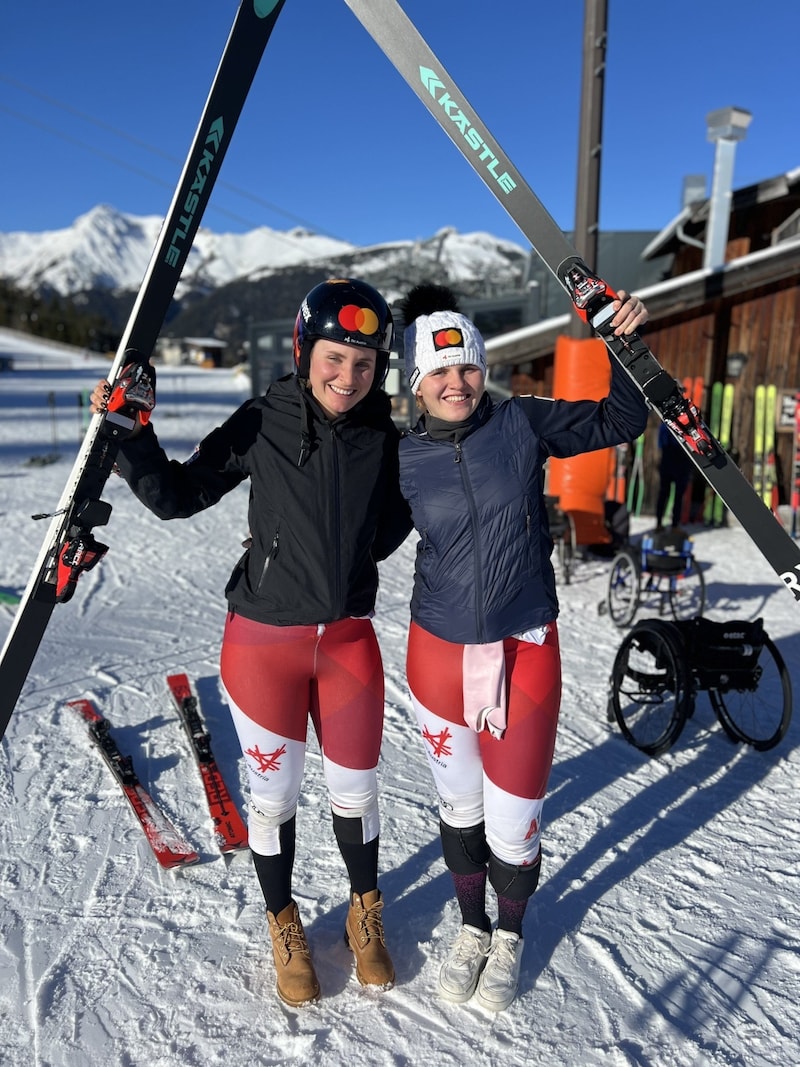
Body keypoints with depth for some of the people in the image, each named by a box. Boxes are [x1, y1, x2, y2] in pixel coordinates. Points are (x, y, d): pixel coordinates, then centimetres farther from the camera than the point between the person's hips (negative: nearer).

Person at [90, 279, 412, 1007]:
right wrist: (130, 432, -19)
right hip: (264, 642, -2)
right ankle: (284, 926, 42)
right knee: (274, 795, 13)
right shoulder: (262, 425, -11)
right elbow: (175, 498, -7)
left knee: (355, 790, 15)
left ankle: (365, 916, 44)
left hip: (349, 640, 2)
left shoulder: (384, 437, -3)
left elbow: (383, 538, 6)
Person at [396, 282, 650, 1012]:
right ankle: (471, 928, 47)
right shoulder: (402, 461, -3)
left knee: (513, 817, 8)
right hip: (439, 652, 2)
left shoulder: (522, 424, -6)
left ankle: (509, 937, 41)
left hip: (524, 651, -1)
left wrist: (623, 343, -13)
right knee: (459, 806, 19)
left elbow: (622, 421, 0)